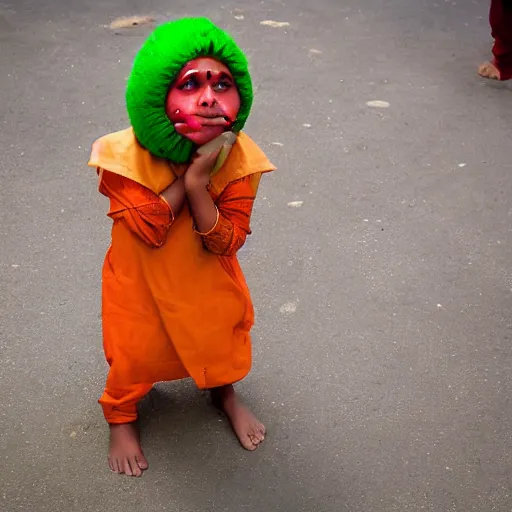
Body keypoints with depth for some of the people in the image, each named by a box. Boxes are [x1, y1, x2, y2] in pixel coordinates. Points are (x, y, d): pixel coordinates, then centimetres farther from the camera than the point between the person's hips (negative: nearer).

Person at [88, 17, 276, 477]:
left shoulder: (239, 157, -24)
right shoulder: (127, 154, -28)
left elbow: (227, 241, -25)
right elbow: (149, 230, -30)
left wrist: (197, 182, -40)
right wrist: (189, 169, -36)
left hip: (209, 277, 2)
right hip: (141, 279, -1)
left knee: (222, 336, 20)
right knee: (135, 352, 12)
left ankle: (224, 392, 54)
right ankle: (122, 419, 44)